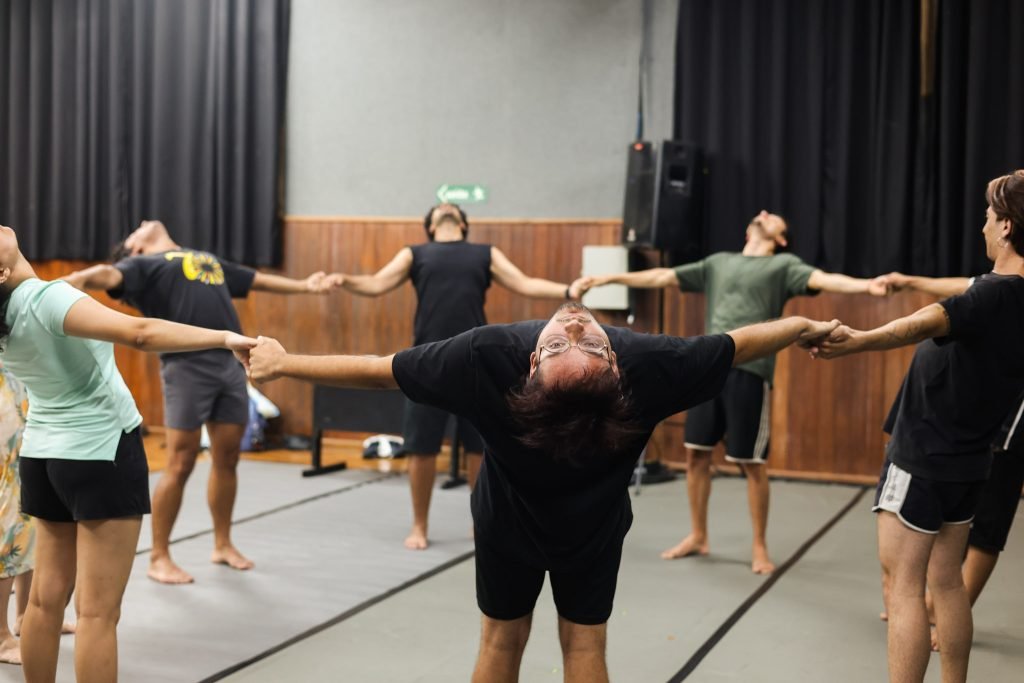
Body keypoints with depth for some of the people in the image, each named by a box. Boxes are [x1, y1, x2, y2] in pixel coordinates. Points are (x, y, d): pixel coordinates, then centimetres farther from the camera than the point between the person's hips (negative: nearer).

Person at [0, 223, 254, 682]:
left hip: (43, 454, 8)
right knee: (97, 611, -3)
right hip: (101, 454, -8)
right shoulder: (44, 298, -24)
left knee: (46, 597, 16)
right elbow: (139, 333, -35)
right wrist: (225, 338, -34)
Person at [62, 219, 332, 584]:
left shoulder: (209, 260, 28)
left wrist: (303, 285, 35)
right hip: (187, 365, -6)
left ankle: (222, 544, 25)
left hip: (232, 361, 6)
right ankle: (159, 557, 7)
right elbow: (109, 274, -14)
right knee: (180, 465, -4)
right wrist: (81, 277, -35)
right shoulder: (142, 264, 7)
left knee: (227, 459, 11)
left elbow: (258, 280, 36)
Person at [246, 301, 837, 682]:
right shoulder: (649, 360, -35)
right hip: (595, 529, 0)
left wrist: (285, 363, -11)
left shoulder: (487, 355, -39)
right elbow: (738, 346, -16)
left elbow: (378, 371, -26)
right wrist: (805, 326, 4)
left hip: (507, 524, 0)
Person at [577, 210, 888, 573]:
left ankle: (759, 547, 14)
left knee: (751, 463, 0)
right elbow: (663, 277, 22)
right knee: (696, 453, 8)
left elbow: (823, 279, -10)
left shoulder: (783, 264, 7)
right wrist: (610, 278, 21)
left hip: (750, 371, -4)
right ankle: (698, 536, 24)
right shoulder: (719, 262, 20)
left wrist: (865, 284, -29)